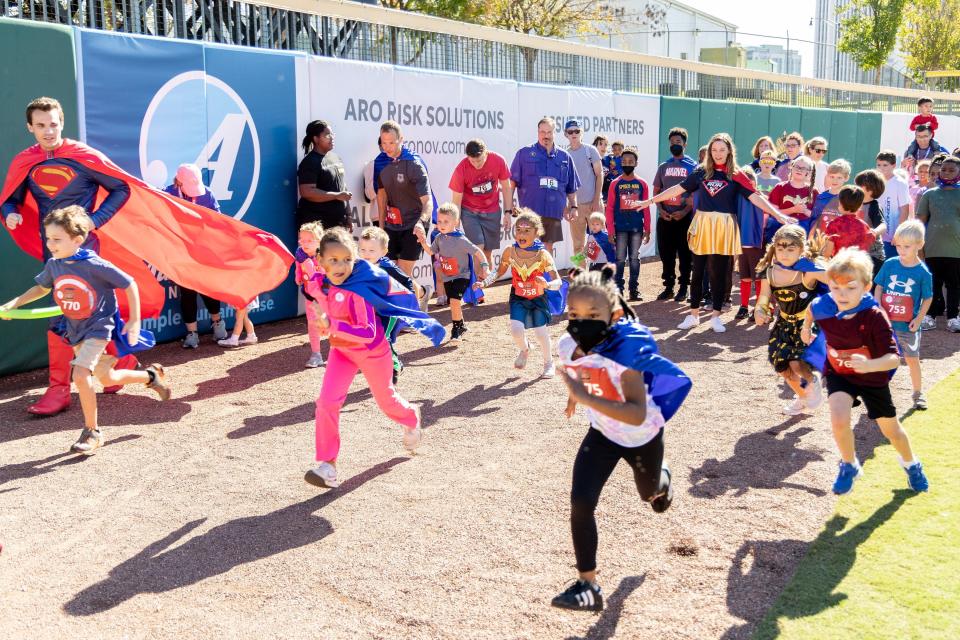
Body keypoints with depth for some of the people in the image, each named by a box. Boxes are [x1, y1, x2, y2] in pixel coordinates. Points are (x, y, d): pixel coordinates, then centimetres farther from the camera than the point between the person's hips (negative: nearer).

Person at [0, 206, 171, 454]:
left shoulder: (94, 265, -24)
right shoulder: (53, 265, -5)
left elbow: (129, 284, -16)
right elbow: (42, 288, 16)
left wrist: (134, 320, -15)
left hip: (99, 327, -7)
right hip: (77, 332, 7)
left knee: (80, 375, -22)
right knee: (108, 378, 18)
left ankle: (92, 432, -6)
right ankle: (151, 376, 44)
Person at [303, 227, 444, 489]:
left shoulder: (358, 290, -34)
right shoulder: (317, 284, -14)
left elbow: (368, 333, -39)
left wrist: (332, 325, -48)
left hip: (372, 351, -4)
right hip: (341, 350, 5)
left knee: (386, 399, 19)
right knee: (327, 402, -13)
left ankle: (411, 420, 55)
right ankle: (327, 465, -6)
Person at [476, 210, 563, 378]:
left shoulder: (543, 255, -24)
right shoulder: (510, 252, -15)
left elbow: (558, 282, -28)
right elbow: (500, 272, 4)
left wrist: (547, 285, -48)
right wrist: (485, 282, -10)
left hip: (538, 298, -2)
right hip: (518, 298, 2)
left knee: (540, 332, -5)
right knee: (516, 329, -15)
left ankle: (549, 363, 25)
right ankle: (524, 349, 24)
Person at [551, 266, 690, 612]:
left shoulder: (625, 349, -37)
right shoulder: (568, 346, -19)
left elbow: (637, 414, -46)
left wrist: (586, 397, -52)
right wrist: (573, 395, 17)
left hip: (642, 436, -3)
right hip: (603, 434, 4)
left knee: (649, 493, 24)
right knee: (581, 501, -13)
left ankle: (661, 479, 63)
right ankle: (588, 586, -2)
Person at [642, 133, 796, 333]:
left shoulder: (736, 175, -1)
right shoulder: (701, 172, 5)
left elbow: (755, 197, -8)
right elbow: (678, 189, 8)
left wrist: (779, 215, -17)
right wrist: (650, 200, 7)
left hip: (724, 227, -2)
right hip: (702, 225, 2)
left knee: (719, 273, 3)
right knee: (697, 272, 6)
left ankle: (716, 316, 15)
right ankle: (693, 314, 18)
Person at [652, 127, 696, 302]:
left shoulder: (693, 167, 2)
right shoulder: (663, 167, 13)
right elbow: (656, 191, 13)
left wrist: (685, 211, -15)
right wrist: (660, 209, -4)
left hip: (684, 217, -3)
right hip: (665, 217, 4)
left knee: (685, 254, 0)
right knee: (665, 253, 6)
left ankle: (683, 288, 7)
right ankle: (668, 287, 15)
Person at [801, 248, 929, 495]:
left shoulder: (875, 317, -32)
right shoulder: (823, 307, -22)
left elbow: (894, 358, -35)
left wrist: (869, 365, -53)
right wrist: (805, 328, 19)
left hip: (872, 377, -1)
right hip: (838, 374, 1)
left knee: (891, 429, 17)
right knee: (839, 419, -25)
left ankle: (911, 464, 50)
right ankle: (849, 466, 4)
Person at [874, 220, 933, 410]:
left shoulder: (923, 272, -9)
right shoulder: (889, 264, -5)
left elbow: (928, 298, -2)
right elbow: (879, 287, 3)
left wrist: (919, 319, -10)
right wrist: (878, 307, -10)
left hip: (908, 325, -2)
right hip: (885, 322, 2)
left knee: (912, 359, 8)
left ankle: (918, 393, 24)